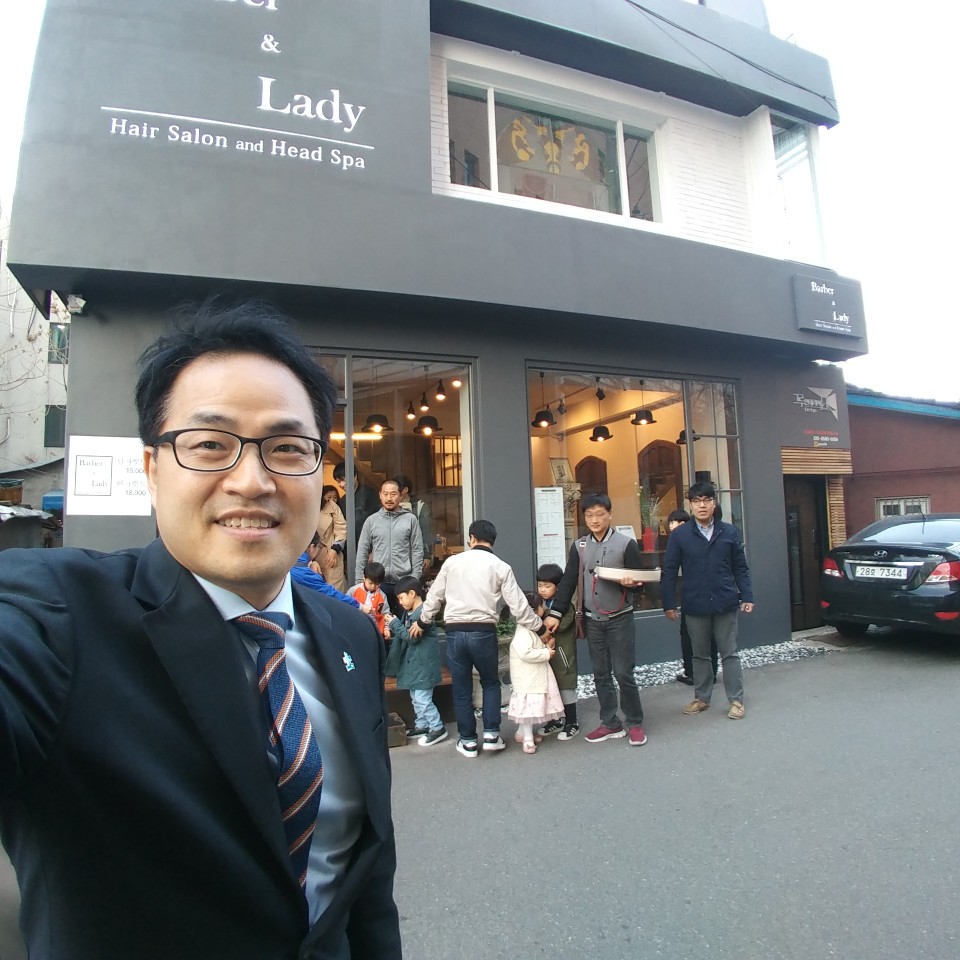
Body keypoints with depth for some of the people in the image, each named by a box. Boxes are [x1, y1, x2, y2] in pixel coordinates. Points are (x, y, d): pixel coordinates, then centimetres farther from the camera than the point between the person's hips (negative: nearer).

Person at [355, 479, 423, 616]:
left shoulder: (410, 519, 2)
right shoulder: (371, 520, 6)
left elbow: (417, 551, 0)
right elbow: (362, 552, 7)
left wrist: (415, 579, -5)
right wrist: (359, 580, 1)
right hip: (379, 582, 1)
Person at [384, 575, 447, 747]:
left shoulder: (423, 613, -21)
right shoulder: (409, 612, 11)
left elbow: (412, 637, -22)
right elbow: (405, 635, 20)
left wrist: (395, 623, -14)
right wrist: (394, 629, 2)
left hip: (423, 664, -10)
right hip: (413, 663, 10)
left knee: (423, 699, -4)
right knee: (415, 698, 17)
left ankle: (438, 728, 7)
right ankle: (422, 726, 29)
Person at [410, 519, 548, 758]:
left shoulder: (452, 561, 4)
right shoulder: (501, 567, -1)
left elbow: (435, 596, 12)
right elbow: (518, 606, -3)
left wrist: (422, 621, 28)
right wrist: (540, 629, 8)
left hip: (455, 632, 1)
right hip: (483, 632, -1)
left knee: (461, 688, 14)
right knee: (491, 683, 21)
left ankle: (468, 741, 22)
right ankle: (491, 735, 17)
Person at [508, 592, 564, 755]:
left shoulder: (531, 630, 13)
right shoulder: (523, 632, -21)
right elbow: (526, 654, -31)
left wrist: (547, 646, 3)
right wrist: (546, 653, -22)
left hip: (536, 677, 10)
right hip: (528, 680, -10)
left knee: (533, 705, 16)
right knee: (529, 705, -4)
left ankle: (522, 733, 29)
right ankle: (528, 739, 6)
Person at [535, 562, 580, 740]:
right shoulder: (540, 602, 7)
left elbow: (562, 623, -29)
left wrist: (543, 614, -24)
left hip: (562, 652, -7)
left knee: (565, 687, 4)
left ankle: (572, 723, 19)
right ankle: (556, 720, 31)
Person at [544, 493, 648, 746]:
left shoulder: (626, 543, -6)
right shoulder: (579, 546, 4)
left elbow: (638, 580, -2)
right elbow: (568, 581, 4)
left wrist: (630, 583, -26)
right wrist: (556, 613, -2)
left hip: (620, 618, -3)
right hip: (592, 620, 4)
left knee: (623, 673, 1)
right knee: (601, 674, 10)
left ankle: (635, 723, 18)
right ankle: (610, 724, 22)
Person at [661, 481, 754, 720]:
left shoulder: (729, 532, 1)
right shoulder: (679, 535, -3)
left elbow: (740, 568, 5)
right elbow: (669, 572, -2)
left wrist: (747, 596, -2)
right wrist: (669, 604, -5)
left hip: (725, 604, 0)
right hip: (695, 606, 0)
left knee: (729, 653, 10)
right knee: (700, 655, 14)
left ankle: (736, 700, 22)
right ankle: (701, 698, 28)